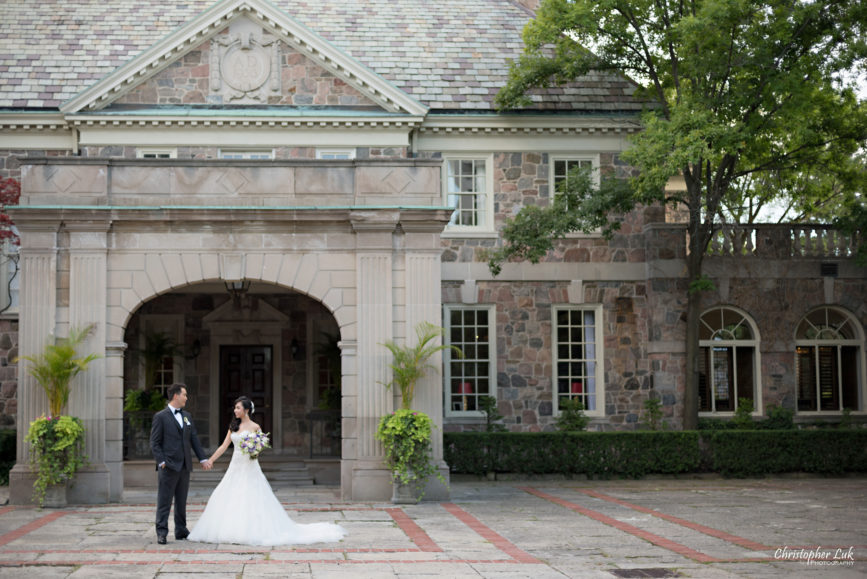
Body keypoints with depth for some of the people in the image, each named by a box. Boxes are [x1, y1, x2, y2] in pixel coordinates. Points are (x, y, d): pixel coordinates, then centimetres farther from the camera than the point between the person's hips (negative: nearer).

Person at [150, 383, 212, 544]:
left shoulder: (187, 416, 16)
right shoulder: (161, 417, -3)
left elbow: (194, 439, 17)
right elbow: (155, 443, -6)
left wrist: (203, 459, 10)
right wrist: (161, 462, -15)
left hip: (185, 465, 6)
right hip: (169, 466, -6)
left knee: (182, 501, 11)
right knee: (164, 501, -4)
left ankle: (181, 531, 17)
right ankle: (161, 532, -1)